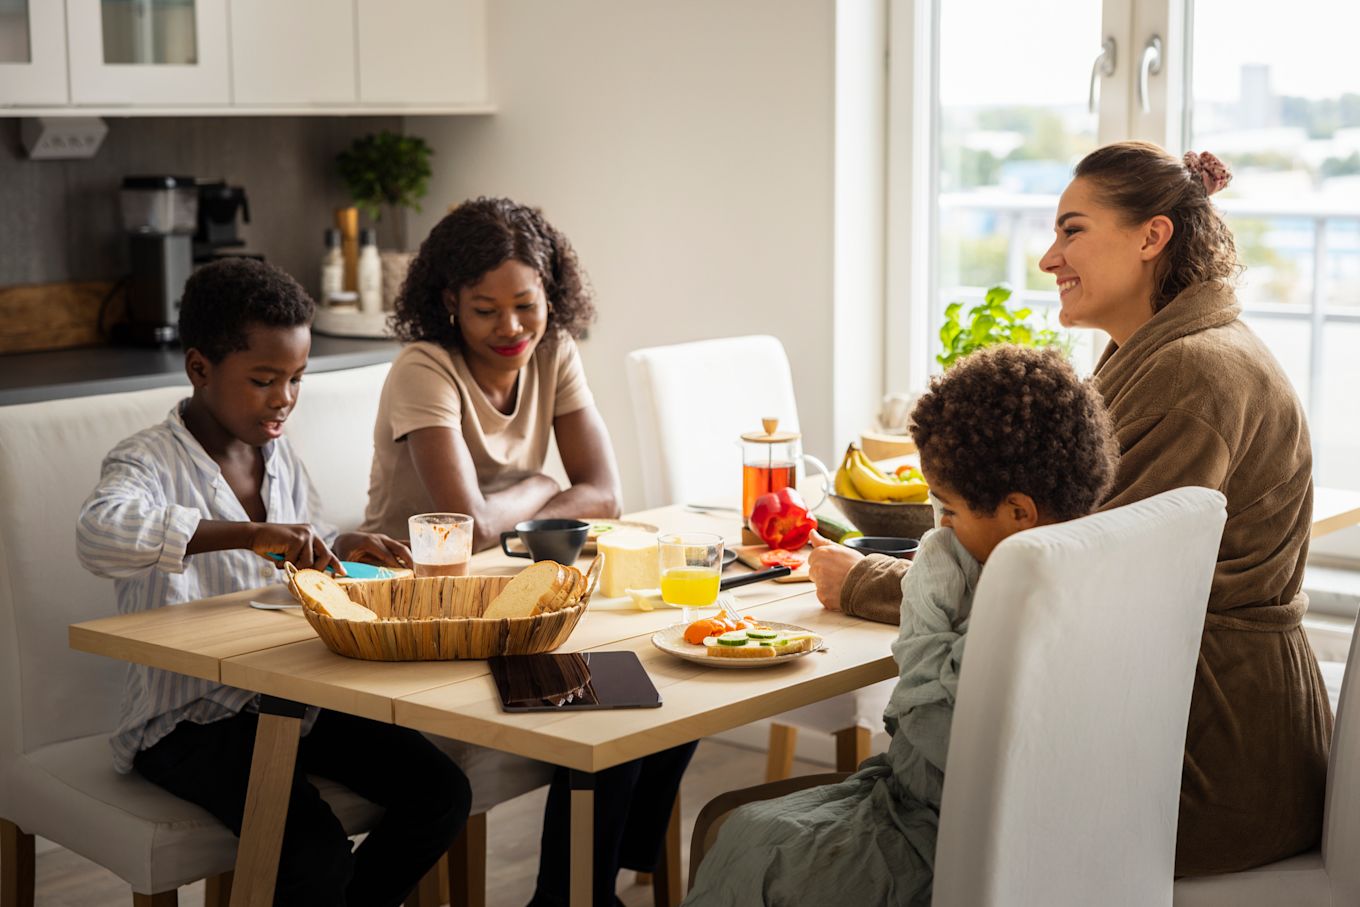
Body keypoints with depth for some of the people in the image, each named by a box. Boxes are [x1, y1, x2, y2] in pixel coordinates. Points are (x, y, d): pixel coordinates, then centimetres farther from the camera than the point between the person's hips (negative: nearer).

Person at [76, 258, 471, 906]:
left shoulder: (279, 456, 10)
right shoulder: (150, 462, -13)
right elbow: (100, 532, -38)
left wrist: (339, 553, 0)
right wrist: (252, 534, -43)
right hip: (187, 718, -7)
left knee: (441, 793, -8)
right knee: (316, 853, -28)